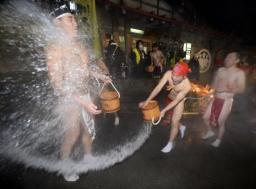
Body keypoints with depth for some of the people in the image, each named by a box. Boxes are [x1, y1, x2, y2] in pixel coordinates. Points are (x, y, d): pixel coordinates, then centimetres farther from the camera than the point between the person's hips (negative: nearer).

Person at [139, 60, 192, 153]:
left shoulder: (187, 86, -36)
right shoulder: (168, 74, -31)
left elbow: (176, 101, -28)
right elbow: (158, 88, -27)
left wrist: (164, 110, -28)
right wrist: (147, 101, -29)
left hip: (179, 102, -4)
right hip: (169, 98, 5)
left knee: (174, 123, 2)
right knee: (168, 118, 20)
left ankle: (170, 143, 26)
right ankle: (181, 127, 50)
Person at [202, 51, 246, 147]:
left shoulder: (239, 73, -10)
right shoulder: (220, 70, 5)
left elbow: (241, 89, -16)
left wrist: (230, 90, -35)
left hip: (226, 101, -5)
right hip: (215, 99, 5)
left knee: (221, 123, 6)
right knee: (205, 117, 11)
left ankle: (218, 139, 32)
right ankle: (210, 132, 39)